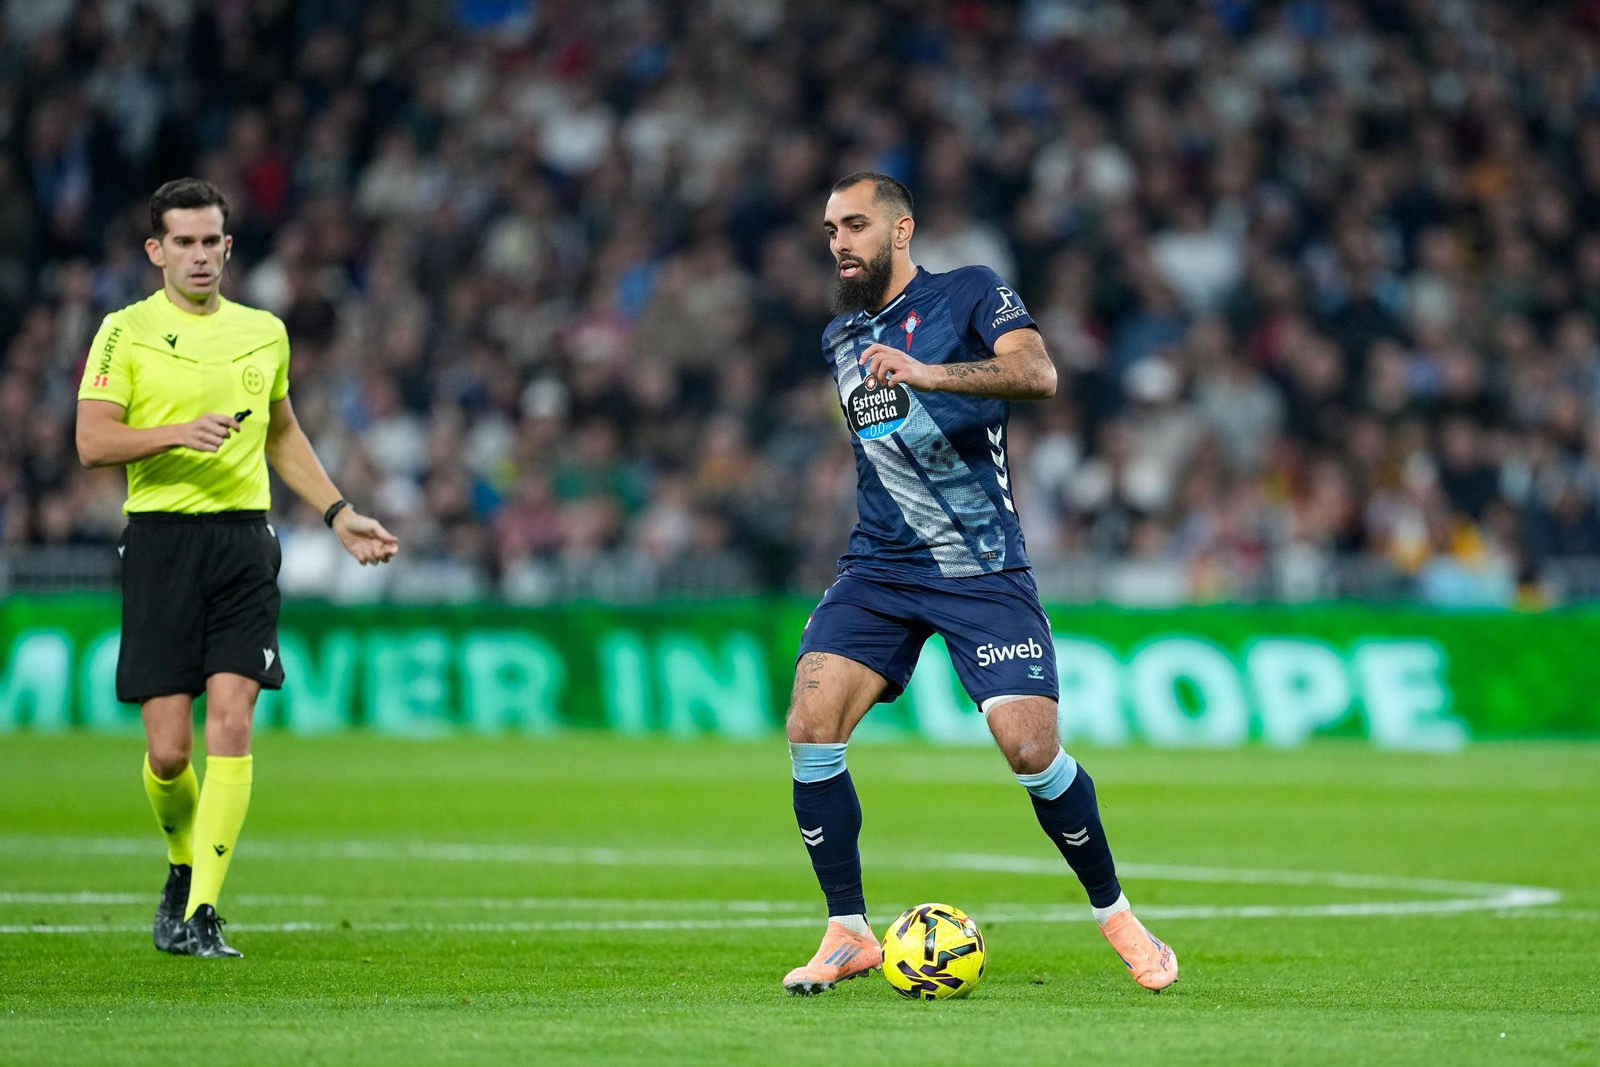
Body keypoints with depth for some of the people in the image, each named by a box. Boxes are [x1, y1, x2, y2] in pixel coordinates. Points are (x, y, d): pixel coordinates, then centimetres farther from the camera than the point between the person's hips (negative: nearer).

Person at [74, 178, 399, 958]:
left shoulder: (264, 332, 14)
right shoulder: (126, 331, 1)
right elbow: (92, 441, -7)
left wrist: (339, 514, 22)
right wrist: (177, 433, -21)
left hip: (243, 541, 2)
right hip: (160, 541, -2)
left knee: (231, 723, -12)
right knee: (168, 748, -3)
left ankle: (201, 911, -11)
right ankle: (183, 868, 27)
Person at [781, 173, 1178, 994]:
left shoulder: (970, 294, -2)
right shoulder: (839, 338, 16)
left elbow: (1038, 373, -20)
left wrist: (928, 374, -32)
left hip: (983, 571, -5)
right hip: (878, 569, 5)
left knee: (1031, 749, -15)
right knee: (810, 729, -15)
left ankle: (1114, 915, 8)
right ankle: (848, 934, -3)